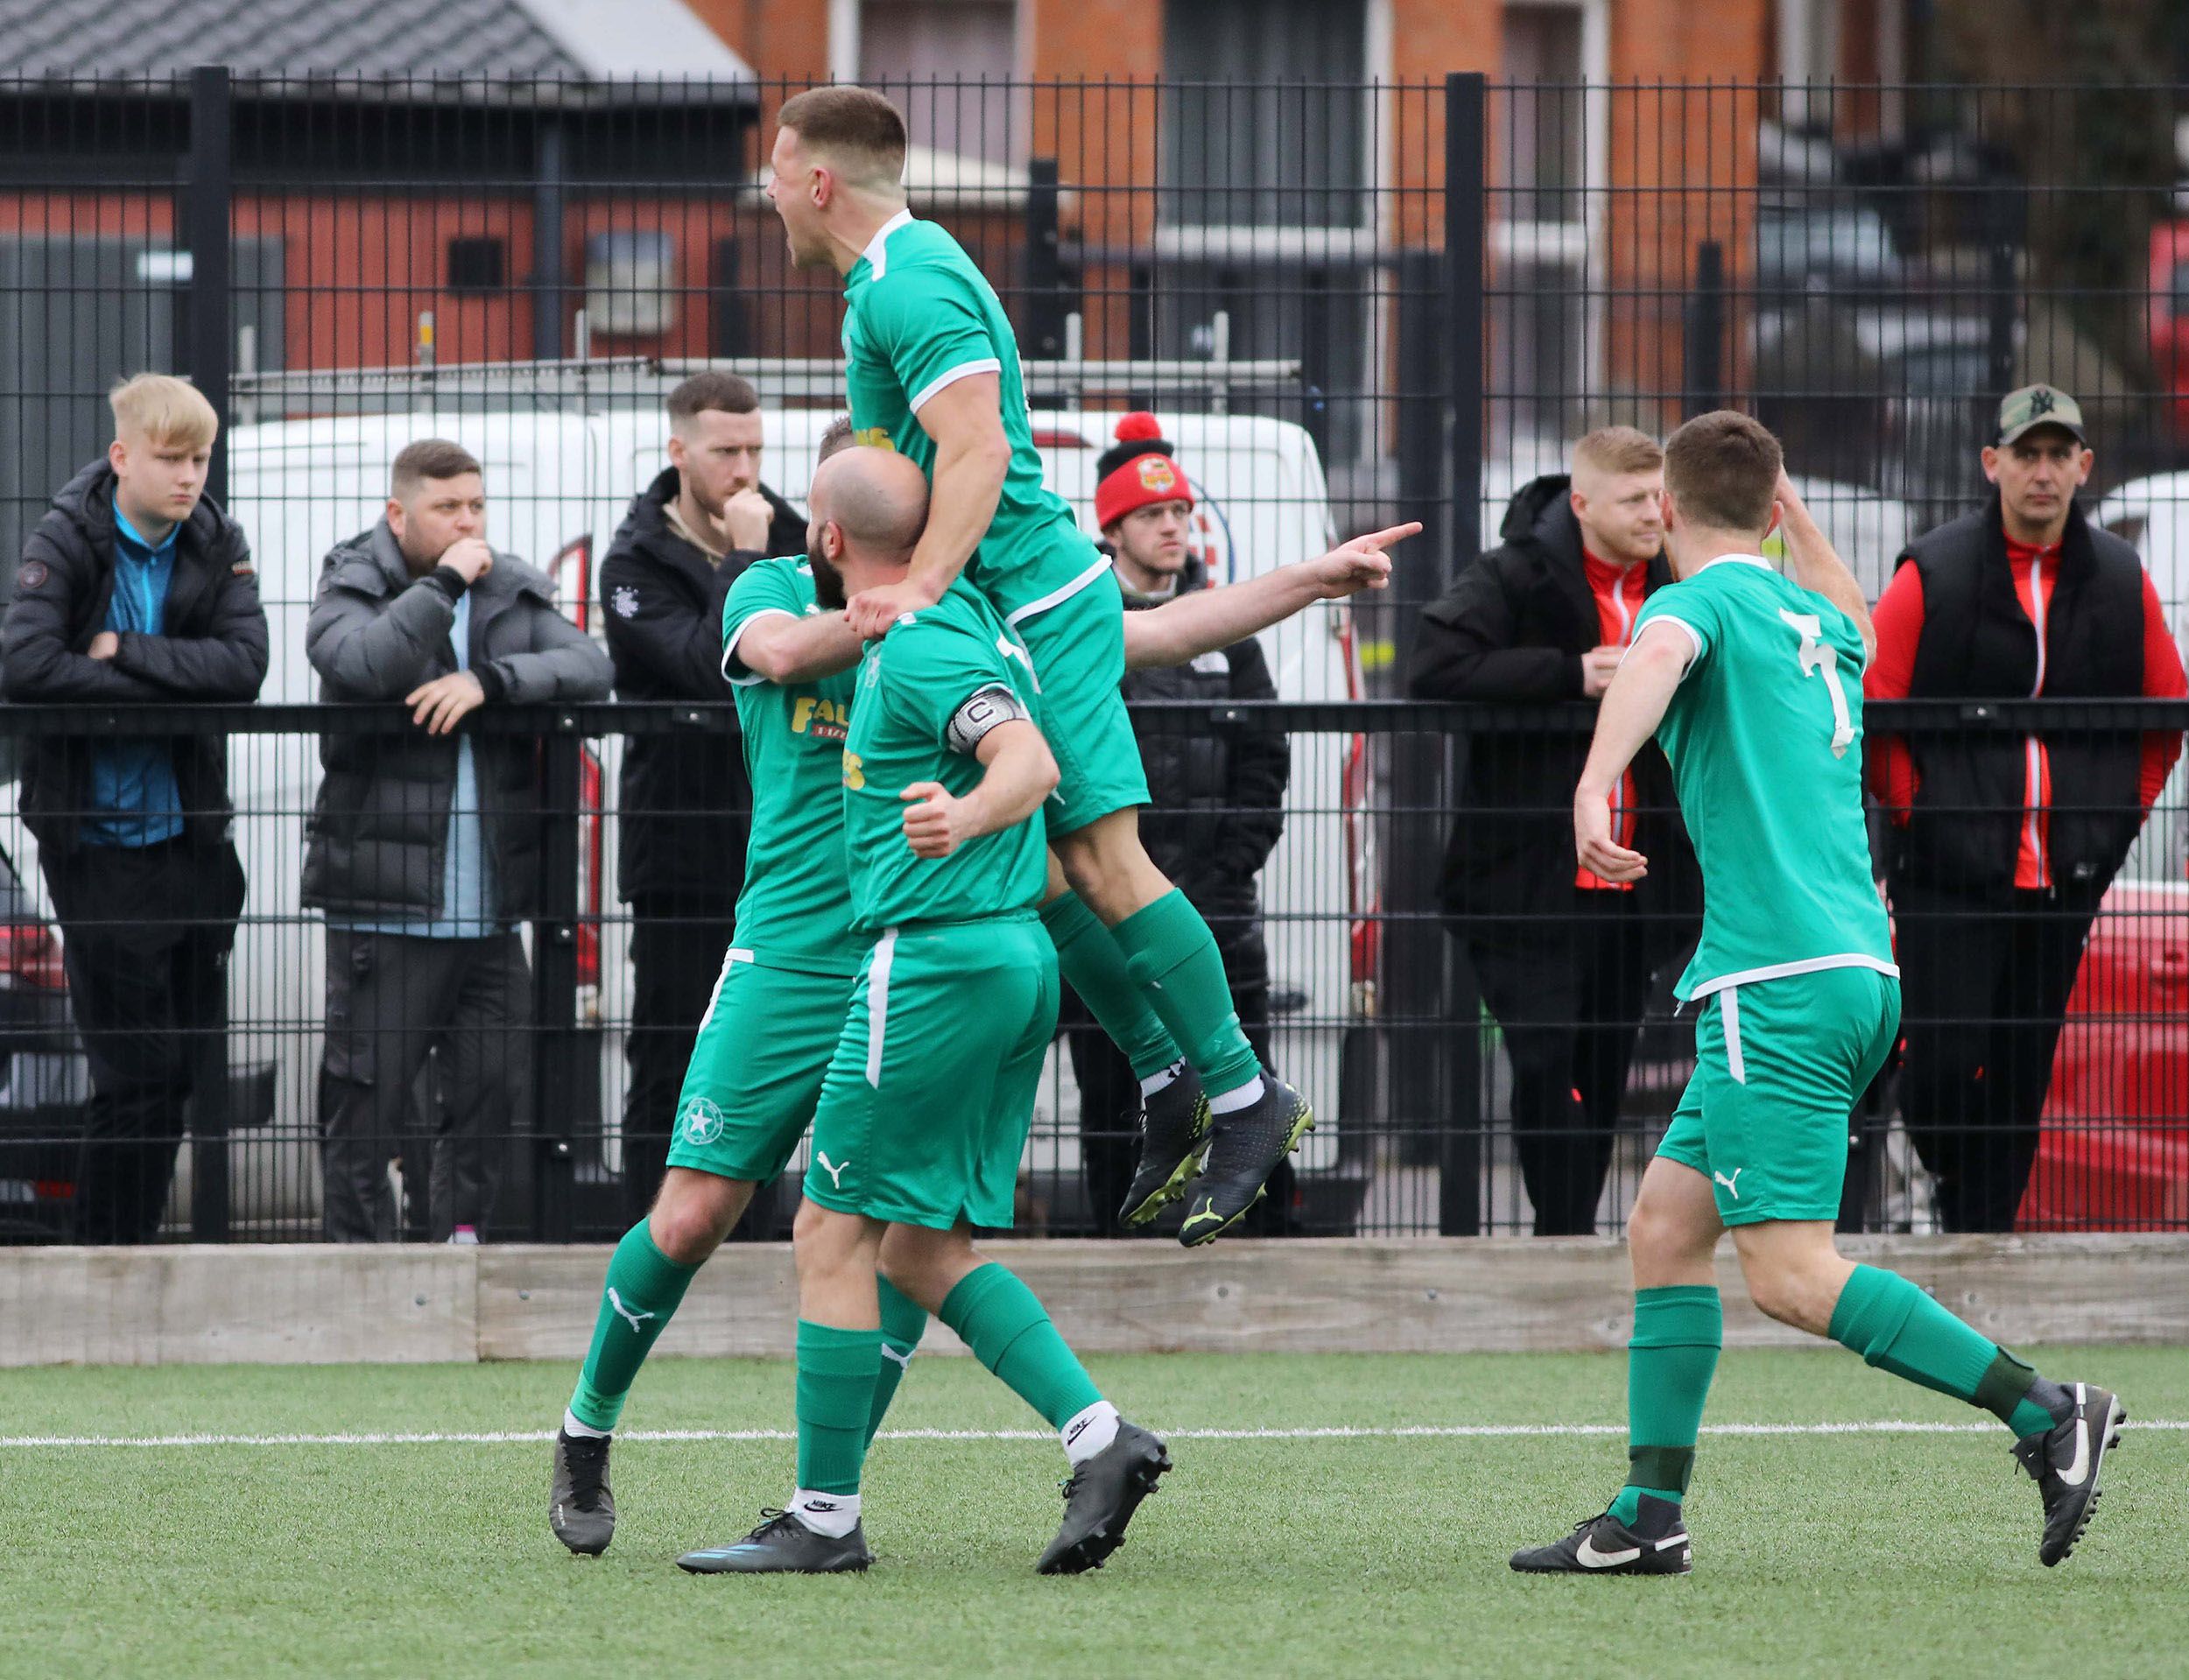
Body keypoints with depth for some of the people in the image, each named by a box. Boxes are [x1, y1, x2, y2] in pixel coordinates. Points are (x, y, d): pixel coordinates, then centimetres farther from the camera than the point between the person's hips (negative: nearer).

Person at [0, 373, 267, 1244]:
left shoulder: (217, 543, 5)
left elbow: (244, 665, -9)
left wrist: (124, 651, -16)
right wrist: (170, 685, -18)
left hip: (193, 833, 4)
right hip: (98, 839, -4)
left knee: (198, 1066, 6)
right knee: (137, 1071, -6)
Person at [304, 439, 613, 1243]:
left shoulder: (514, 594, 13)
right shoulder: (353, 587, 2)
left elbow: (590, 667, -3)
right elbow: (363, 665, -20)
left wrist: (489, 679, -16)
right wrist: (444, 583, -13)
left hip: (489, 911, 4)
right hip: (385, 908, -4)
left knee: (495, 1100, 2)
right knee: (365, 1109, -2)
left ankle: (462, 1234, 14)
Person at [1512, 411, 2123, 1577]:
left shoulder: (1701, 599, -4)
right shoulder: (1815, 618, 19)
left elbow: (1660, 655, -30)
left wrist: (1594, 785, -43)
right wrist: (1798, 523, 40)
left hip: (1779, 982, -9)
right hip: (1854, 969, 9)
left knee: (1790, 1274, -12)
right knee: (1665, 1226, 11)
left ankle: (2045, 1412, -17)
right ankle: (1647, 1519, 9)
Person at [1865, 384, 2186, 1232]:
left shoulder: (2121, 582, 7)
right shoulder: (1934, 575, -4)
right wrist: (1911, 809, -5)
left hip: (2063, 875, 3)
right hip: (1948, 871, -3)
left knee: (2023, 1071, 5)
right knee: (1946, 1059, -10)